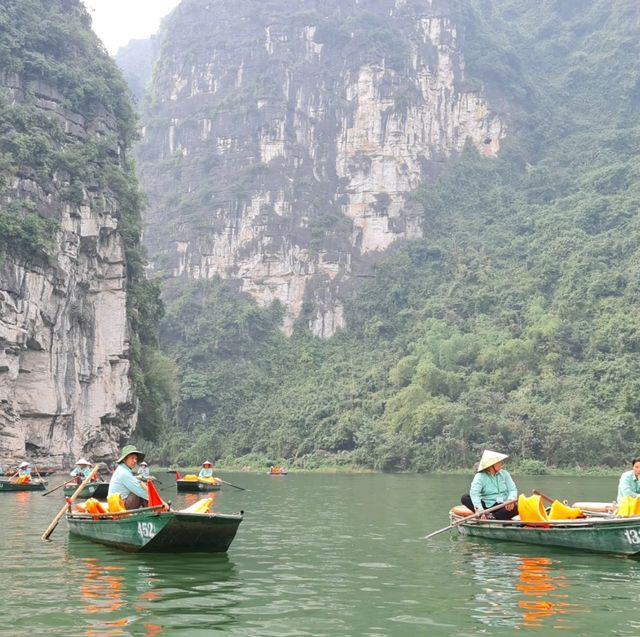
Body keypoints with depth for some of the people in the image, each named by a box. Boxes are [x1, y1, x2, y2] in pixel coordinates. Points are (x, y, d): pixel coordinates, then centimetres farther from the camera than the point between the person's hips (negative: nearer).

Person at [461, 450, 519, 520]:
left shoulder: (504, 474, 7)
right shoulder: (480, 476, -6)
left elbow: (513, 490, 1)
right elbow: (474, 492, -22)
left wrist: (511, 500, -23)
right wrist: (479, 509, -39)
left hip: (503, 506, 2)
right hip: (487, 506, -2)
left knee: (515, 508, -32)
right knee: (464, 498, -23)